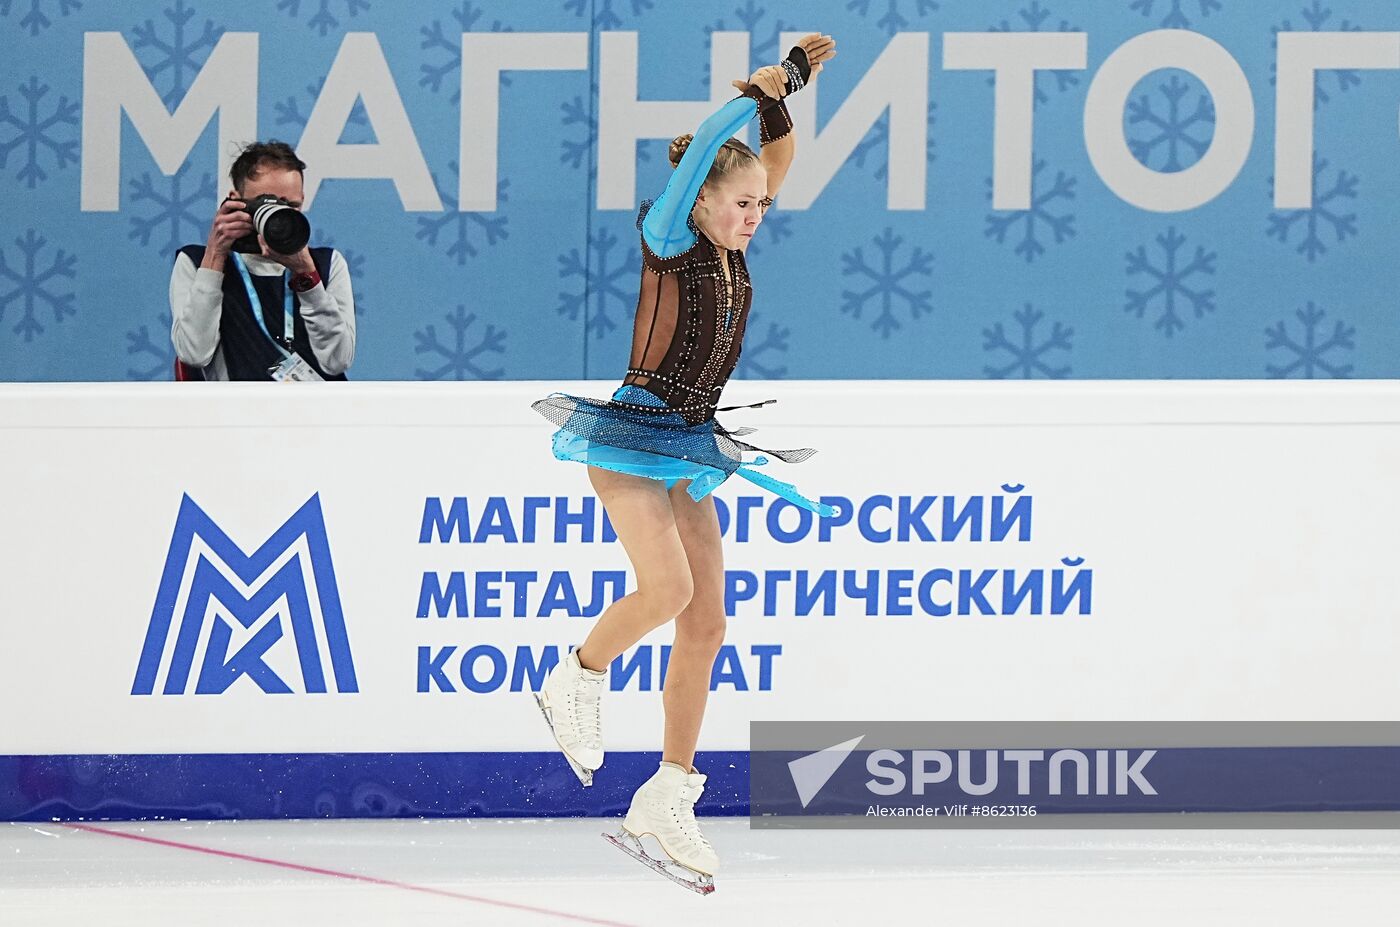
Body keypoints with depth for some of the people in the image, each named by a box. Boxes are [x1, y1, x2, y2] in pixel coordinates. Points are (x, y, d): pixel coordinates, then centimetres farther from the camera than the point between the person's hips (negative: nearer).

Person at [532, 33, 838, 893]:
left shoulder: (732, 250, 8)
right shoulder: (667, 241, -11)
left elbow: (773, 164, 16)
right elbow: (694, 161, -26)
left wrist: (785, 94, 4)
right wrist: (754, 93, -24)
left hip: (689, 447, 8)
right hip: (632, 434, -8)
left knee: (707, 620, 2)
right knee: (667, 587, -25)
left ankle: (666, 803, 6)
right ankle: (579, 679, 5)